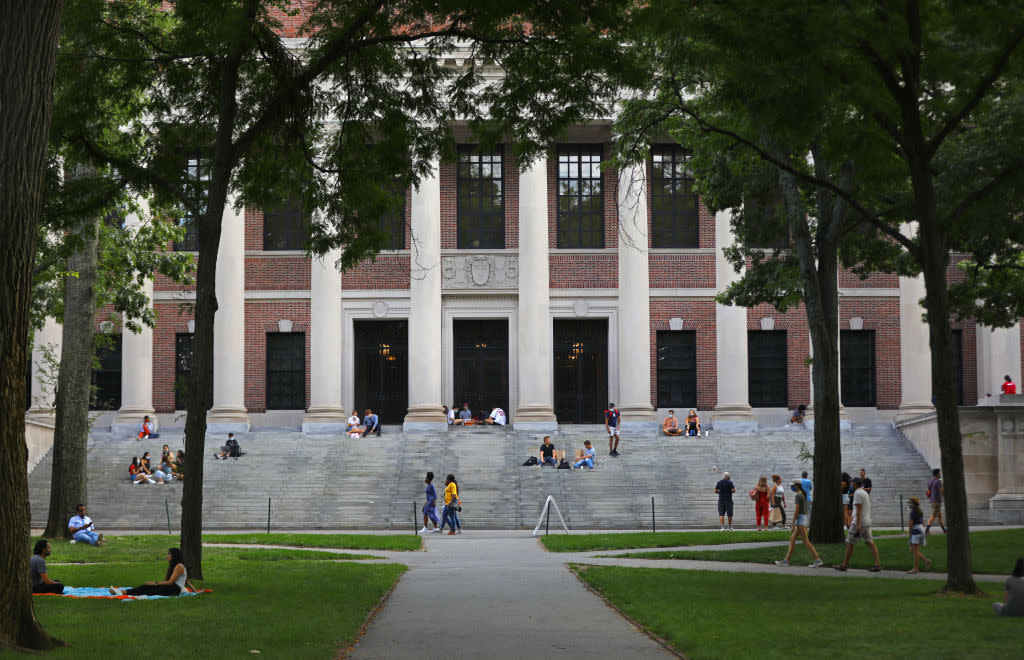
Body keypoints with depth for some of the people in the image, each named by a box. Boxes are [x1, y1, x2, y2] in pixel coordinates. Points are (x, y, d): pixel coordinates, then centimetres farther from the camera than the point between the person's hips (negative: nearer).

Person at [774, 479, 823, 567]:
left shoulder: (798, 496, -14)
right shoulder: (804, 495, 14)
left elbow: (796, 511, -18)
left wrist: (793, 524, -16)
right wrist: (806, 525, 22)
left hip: (799, 519, -10)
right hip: (804, 518, 10)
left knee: (806, 541, -8)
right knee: (792, 539, 11)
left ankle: (818, 560, -9)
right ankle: (786, 560, 12)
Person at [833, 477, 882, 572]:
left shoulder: (858, 493, -12)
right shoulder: (865, 493, 18)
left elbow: (858, 509, -19)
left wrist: (858, 524, -23)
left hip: (859, 523, -9)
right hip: (867, 522, 9)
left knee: (850, 543, 1)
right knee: (870, 542, 2)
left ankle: (844, 565, 7)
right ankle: (877, 564, -9)